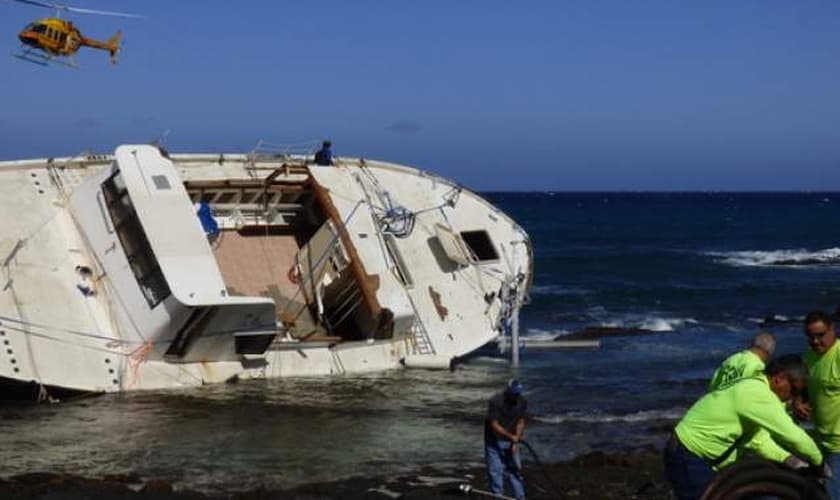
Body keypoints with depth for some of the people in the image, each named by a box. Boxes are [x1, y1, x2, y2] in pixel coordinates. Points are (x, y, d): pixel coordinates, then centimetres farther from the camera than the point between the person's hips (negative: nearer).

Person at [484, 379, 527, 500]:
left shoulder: (522, 402, -7)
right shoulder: (496, 401, -23)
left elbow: (521, 422, -1)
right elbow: (494, 425, -22)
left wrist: (515, 442, -10)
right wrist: (511, 436, -28)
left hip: (511, 440, 4)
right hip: (494, 441, -4)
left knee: (515, 469, 4)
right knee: (495, 471, -3)